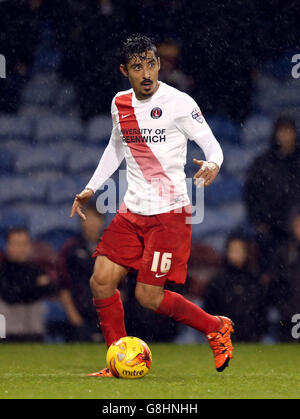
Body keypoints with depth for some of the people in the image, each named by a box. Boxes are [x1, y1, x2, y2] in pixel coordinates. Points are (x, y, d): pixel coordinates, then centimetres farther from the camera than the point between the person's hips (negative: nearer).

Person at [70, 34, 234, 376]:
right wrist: (91, 188, 21)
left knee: (148, 296, -10)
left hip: (170, 213, -6)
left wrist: (212, 164, -29)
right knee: (101, 281, -4)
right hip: (132, 211, 6)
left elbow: (211, 144, -6)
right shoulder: (120, 104, 8)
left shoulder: (178, 103, -10)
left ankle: (217, 328, 13)